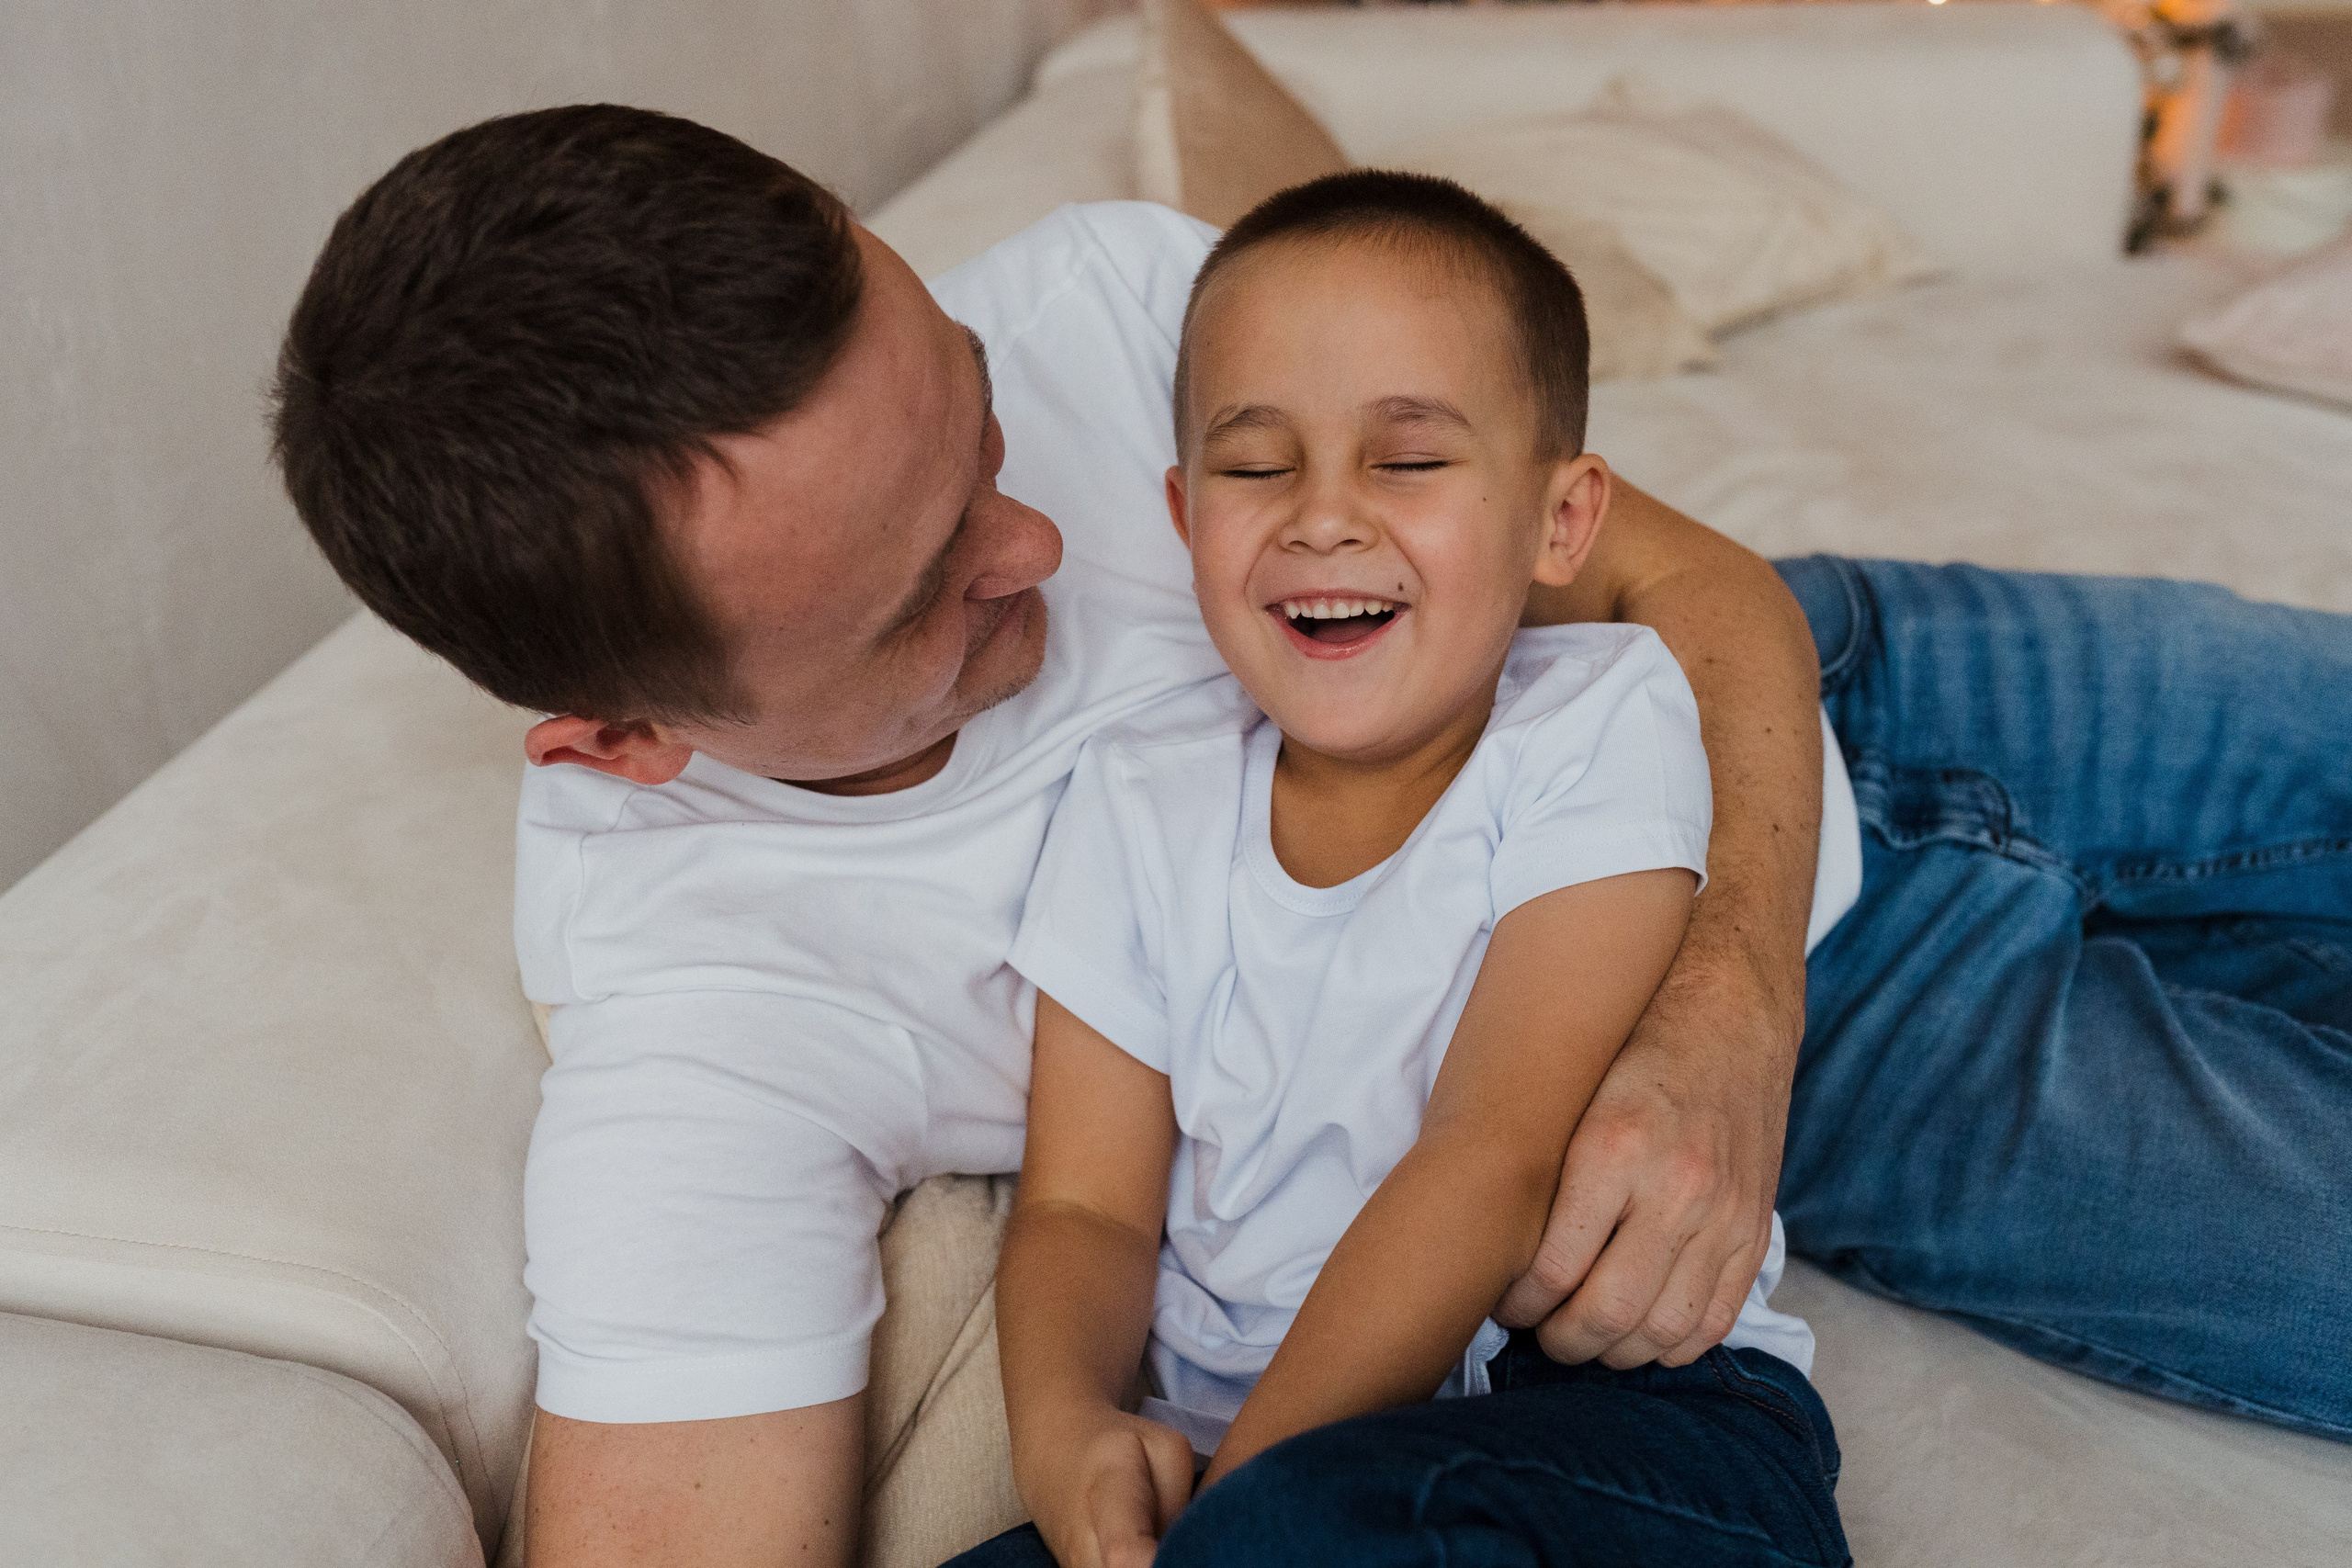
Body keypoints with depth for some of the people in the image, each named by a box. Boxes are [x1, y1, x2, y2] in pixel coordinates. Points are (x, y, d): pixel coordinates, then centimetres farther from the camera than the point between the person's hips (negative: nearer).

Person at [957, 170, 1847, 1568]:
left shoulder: (1598, 727, -7)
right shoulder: (1138, 802, 4)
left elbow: (1493, 1162, -14)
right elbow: (1088, 1203, 4)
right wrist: (1063, 1427, -16)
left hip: (1620, 1405, -4)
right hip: (1234, 1436, 4)